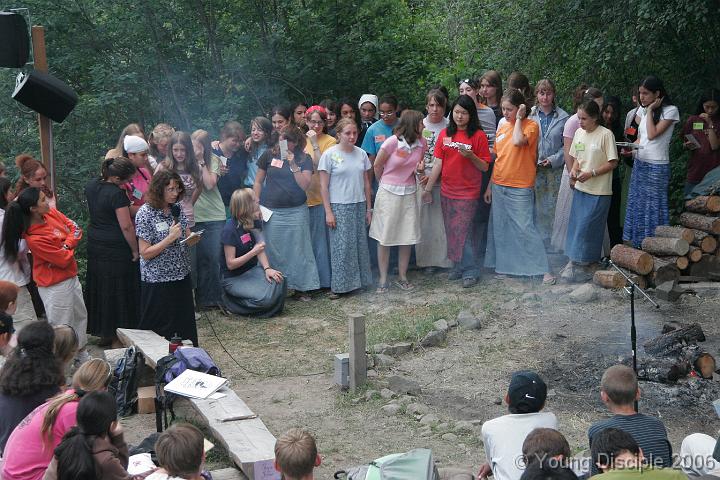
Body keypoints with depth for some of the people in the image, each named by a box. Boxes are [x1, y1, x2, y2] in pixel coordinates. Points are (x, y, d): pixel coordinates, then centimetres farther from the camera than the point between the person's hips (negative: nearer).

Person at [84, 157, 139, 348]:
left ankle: (103, 333, 28)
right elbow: (126, 226, -21)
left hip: (95, 245, 8)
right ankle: (117, 338, 10)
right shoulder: (117, 194, -22)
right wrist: (135, 250, -10)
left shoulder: (91, 186, 3)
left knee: (100, 287, 17)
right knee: (118, 291, 3)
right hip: (117, 249, -8)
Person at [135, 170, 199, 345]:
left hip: (182, 276, 5)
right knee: (161, 331, 4)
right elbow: (145, 253, -14)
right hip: (157, 281, -5)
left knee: (185, 324, 10)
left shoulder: (177, 209, 4)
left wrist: (194, 238, -11)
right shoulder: (145, 214, -12)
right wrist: (170, 238, -22)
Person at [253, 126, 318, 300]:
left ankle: (300, 288, 11)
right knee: (272, 251, 3)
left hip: (296, 212, 0)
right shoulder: (269, 155, 3)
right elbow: (258, 181, 8)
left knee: (298, 250, 3)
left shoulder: (304, 159, 1)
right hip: (271, 212, 0)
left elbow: (305, 185, -9)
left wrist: (293, 165, -15)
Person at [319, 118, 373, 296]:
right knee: (341, 246, -1)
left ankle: (359, 280, 19)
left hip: (359, 205, 4)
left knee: (360, 244, 8)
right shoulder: (330, 154, -7)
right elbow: (323, 186, -7)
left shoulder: (361, 154, 6)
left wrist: (368, 208, 10)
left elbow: (366, 183, 11)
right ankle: (340, 285, 7)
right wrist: (328, 212, -10)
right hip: (339, 207, -4)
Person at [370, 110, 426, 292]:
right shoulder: (392, 142, -17)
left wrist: (420, 168, -1)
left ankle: (402, 277, 17)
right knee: (384, 238, 2)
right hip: (388, 193, -4)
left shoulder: (422, 143, -2)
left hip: (409, 193, 4)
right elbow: (377, 165, -2)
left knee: (408, 238, 5)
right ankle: (383, 279, 11)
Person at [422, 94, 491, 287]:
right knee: (452, 232, 11)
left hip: (468, 193, -4)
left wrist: (471, 156, -23)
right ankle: (458, 267, 24)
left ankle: (471, 271, 7)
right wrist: (428, 188, 8)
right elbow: (438, 163, 8)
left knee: (465, 232, -4)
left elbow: (484, 167, -5)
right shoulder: (445, 134, 6)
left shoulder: (478, 136, -6)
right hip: (447, 192, 5)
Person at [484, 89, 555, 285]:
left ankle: (544, 270, -2)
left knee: (526, 229, -8)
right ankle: (504, 266, 23)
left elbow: (518, 141, -29)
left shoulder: (531, 126, -7)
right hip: (499, 186, 7)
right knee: (500, 229, 11)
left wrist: (519, 118, -15)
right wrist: (490, 186, 15)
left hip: (520, 188, -7)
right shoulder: (502, 127, 10)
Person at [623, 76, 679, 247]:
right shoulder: (643, 110, 10)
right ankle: (637, 246, 18)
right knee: (637, 205, 9)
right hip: (639, 163, 7)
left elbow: (652, 134, -18)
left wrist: (650, 110, -12)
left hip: (657, 167, -6)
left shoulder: (670, 110, -9)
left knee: (654, 207, -3)